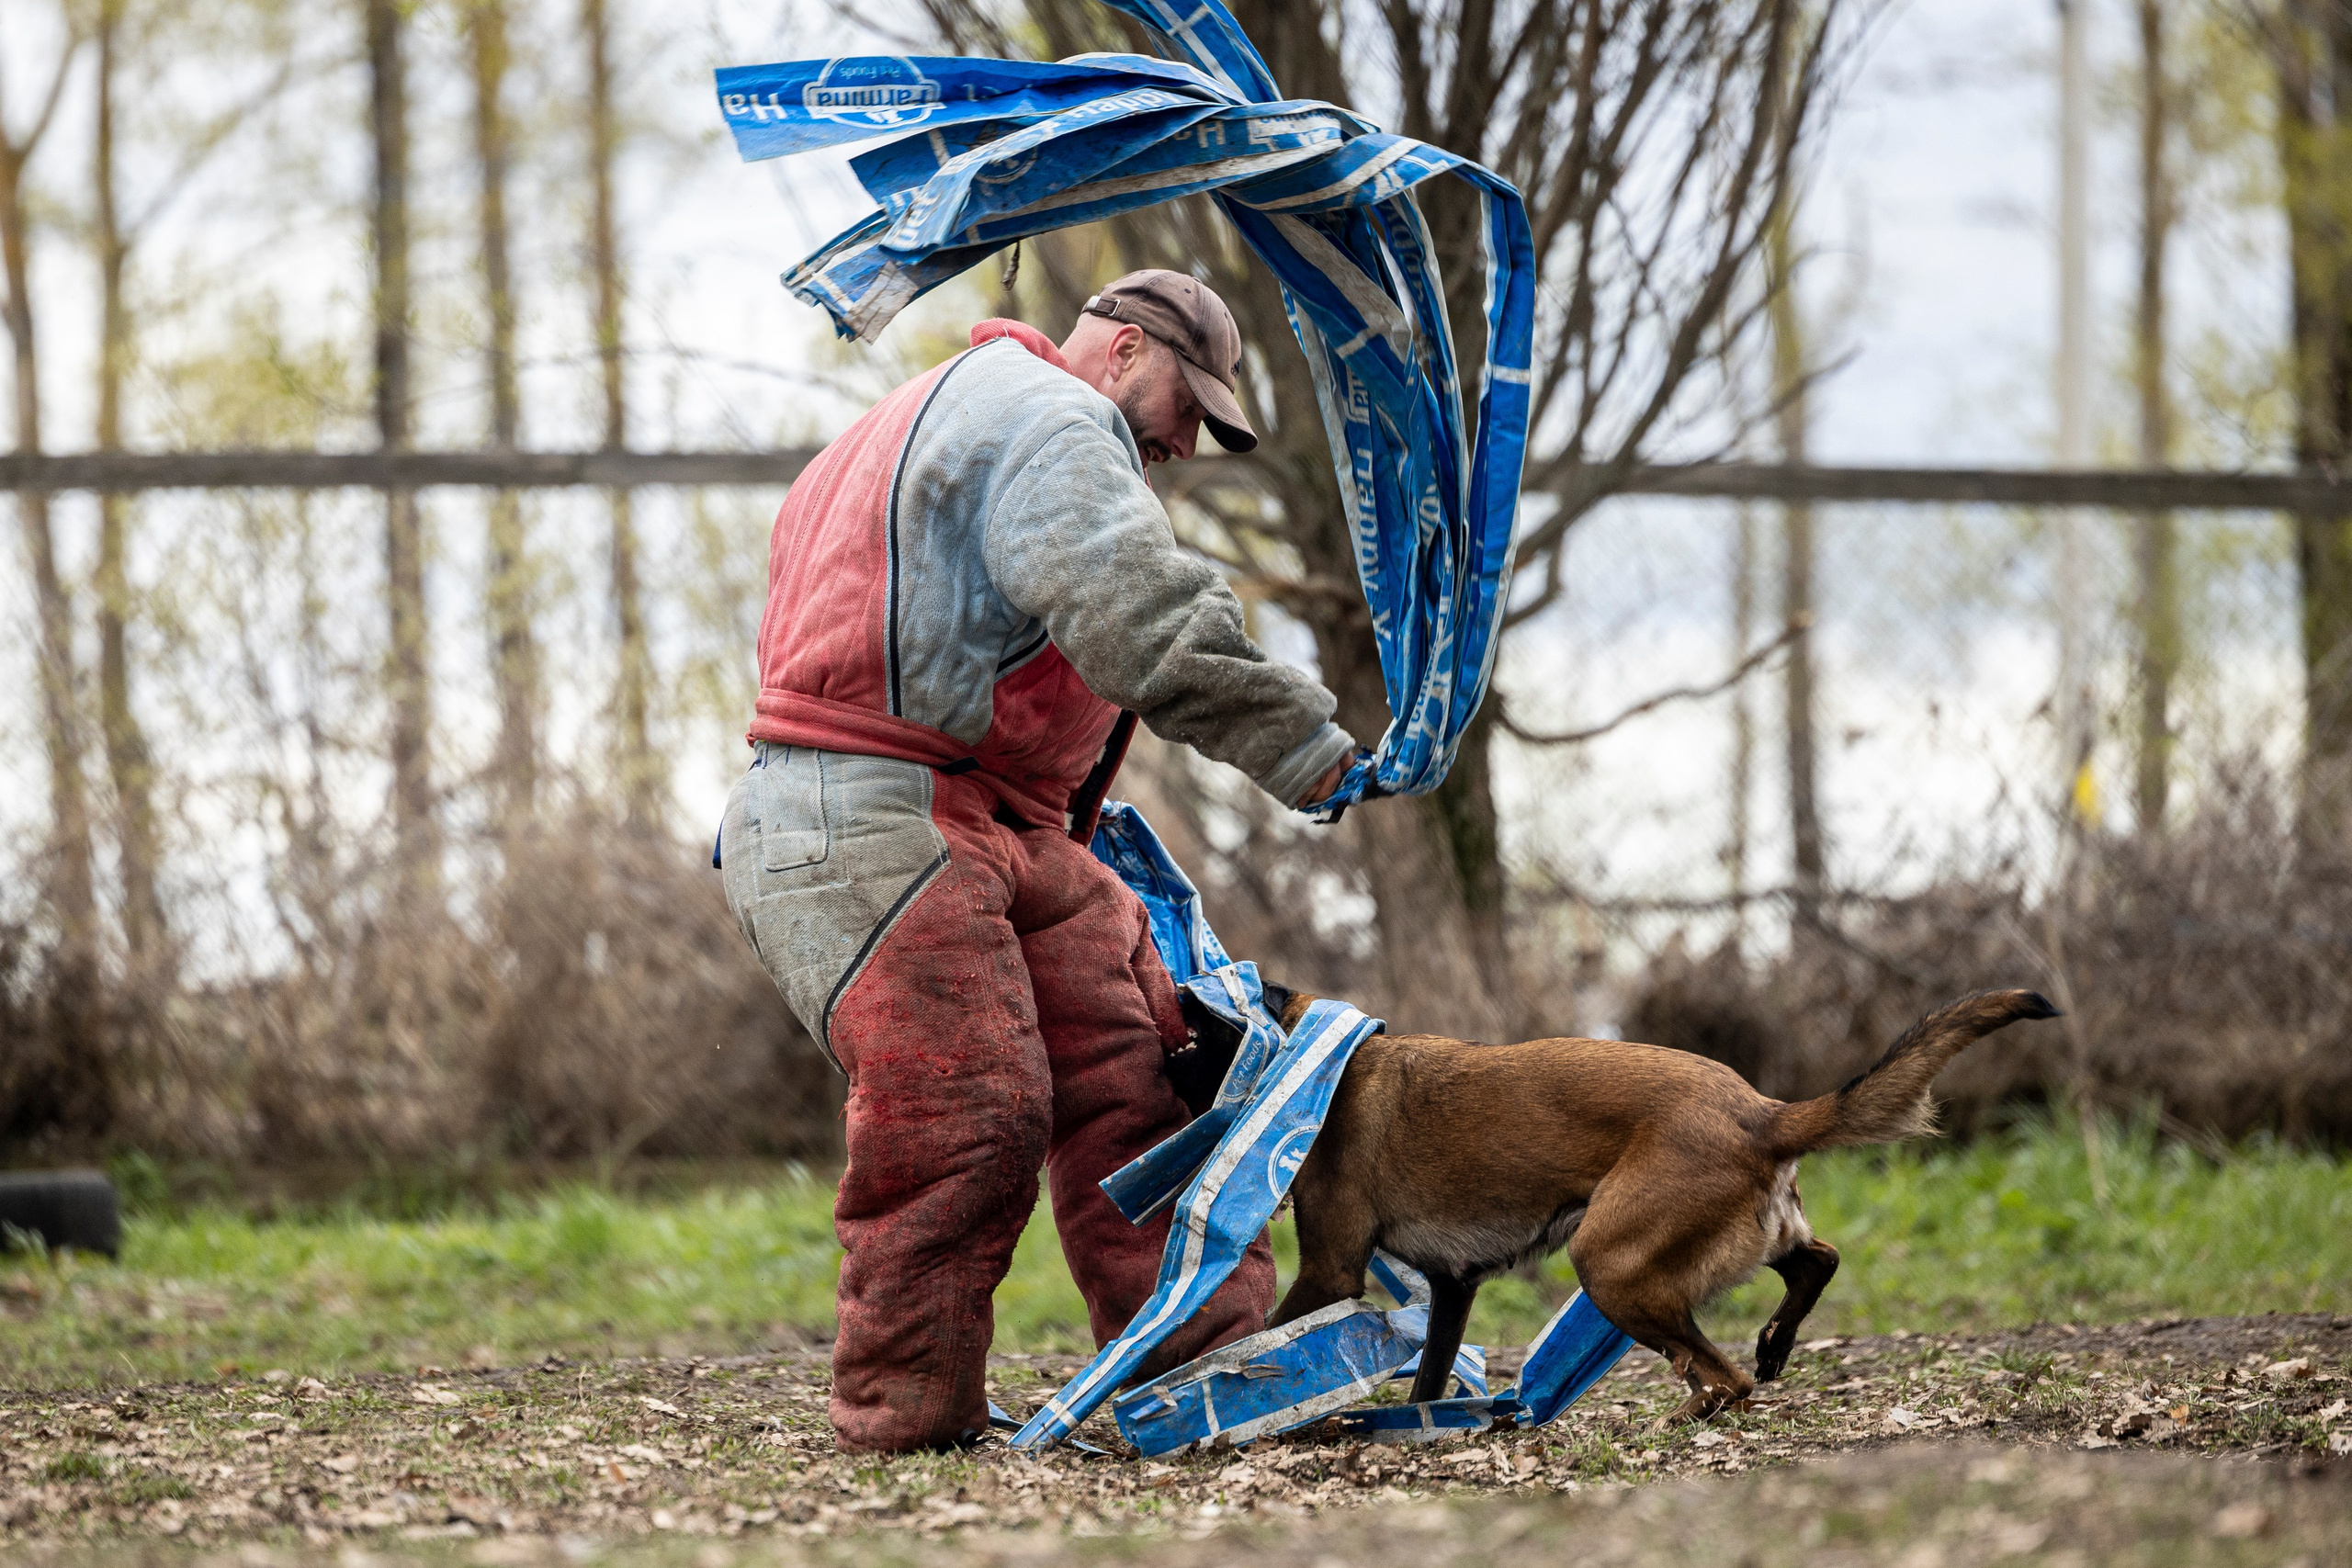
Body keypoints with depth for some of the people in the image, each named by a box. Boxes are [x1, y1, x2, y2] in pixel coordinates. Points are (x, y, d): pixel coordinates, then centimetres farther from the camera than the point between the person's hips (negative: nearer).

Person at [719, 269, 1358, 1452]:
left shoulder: (949, 418, 29)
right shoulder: (1049, 420, -7)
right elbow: (1141, 619, -21)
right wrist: (1299, 745, -19)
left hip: (995, 824, 11)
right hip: (866, 822, -11)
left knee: (1133, 1065, 2)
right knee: (967, 1112, -16)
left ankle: (1203, 1358, -1)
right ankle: (907, 1410, -7)